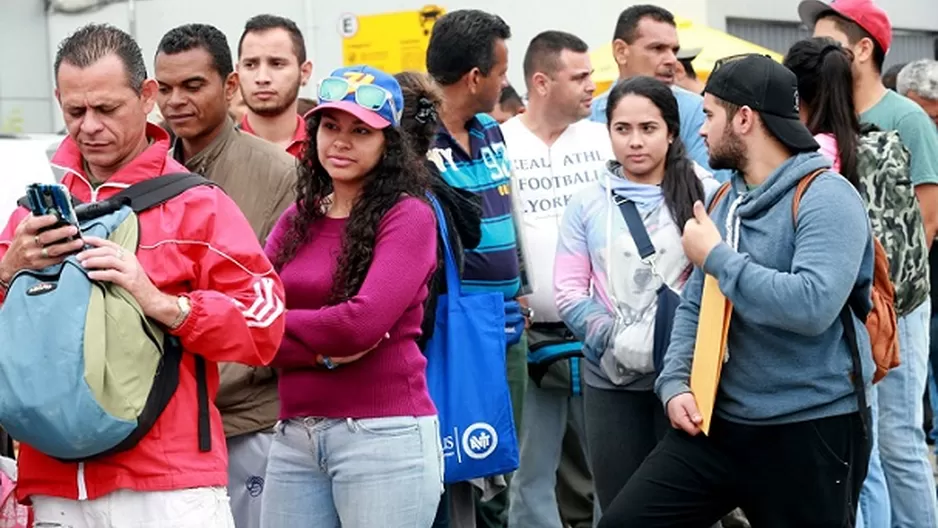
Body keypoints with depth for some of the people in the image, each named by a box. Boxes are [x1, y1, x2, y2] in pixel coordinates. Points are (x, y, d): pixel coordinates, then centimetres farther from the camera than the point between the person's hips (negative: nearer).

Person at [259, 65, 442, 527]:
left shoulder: (408, 216, -5)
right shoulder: (296, 220, 13)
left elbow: (364, 322, -17)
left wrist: (279, 324, -2)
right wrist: (322, 349, -13)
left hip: (384, 433, -6)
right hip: (294, 436, 6)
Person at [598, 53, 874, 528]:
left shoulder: (826, 197, -14)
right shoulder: (726, 200, 12)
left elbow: (812, 305, -28)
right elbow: (694, 306, 15)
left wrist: (715, 257, -19)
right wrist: (676, 383, -2)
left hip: (811, 432, -7)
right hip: (717, 422, 7)